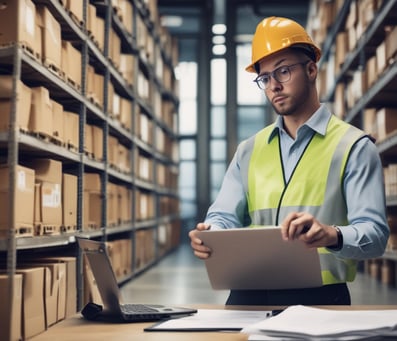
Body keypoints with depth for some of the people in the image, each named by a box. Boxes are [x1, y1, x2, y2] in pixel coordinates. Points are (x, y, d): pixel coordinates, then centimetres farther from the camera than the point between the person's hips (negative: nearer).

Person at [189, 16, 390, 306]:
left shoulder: (353, 147, 3)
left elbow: (374, 233, -7)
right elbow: (225, 217, 9)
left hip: (318, 297, -3)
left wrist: (332, 235, -29)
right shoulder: (249, 151, 17)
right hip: (249, 297, 3)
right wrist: (210, 235, -15)